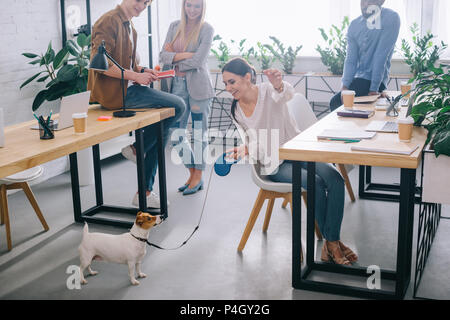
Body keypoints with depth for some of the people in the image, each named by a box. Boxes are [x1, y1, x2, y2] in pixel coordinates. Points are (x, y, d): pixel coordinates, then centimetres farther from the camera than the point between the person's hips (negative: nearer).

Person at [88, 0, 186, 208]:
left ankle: (144, 192, 12)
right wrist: (135, 76, -20)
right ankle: (136, 149, 0)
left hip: (127, 88, 10)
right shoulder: (109, 21, -11)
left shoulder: (129, 25, 19)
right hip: (114, 92, -10)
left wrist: (143, 71, 6)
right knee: (177, 106, -16)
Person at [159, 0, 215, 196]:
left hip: (198, 85, -5)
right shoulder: (174, 27, 10)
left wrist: (173, 57, -4)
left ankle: (198, 177, 15)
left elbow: (198, 61, -14)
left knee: (199, 131, 3)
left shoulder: (206, 29, -4)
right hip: (178, 84, 5)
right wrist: (184, 55, -13)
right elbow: (163, 56, 3)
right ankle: (192, 172, 22)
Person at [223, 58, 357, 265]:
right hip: (274, 163, 0)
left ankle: (333, 240, -17)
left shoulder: (269, 90, -8)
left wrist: (279, 85, -58)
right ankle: (330, 240, -14)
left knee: (335, 180, -25)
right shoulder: (236, 112, 3)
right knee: (315, 183, -27)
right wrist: (243, 150, -18)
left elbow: (287, 94, -34)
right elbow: (252, 143, 6)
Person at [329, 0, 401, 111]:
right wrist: (345, 86, -14)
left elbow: (381, 56, -18)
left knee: (335, 102, -18)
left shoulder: (391, 18, -13)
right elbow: (351, 60, 1)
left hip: (374, 81, -7)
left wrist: (374, 88, -20)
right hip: (358, 79, 7)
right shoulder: (354, 25, 6)